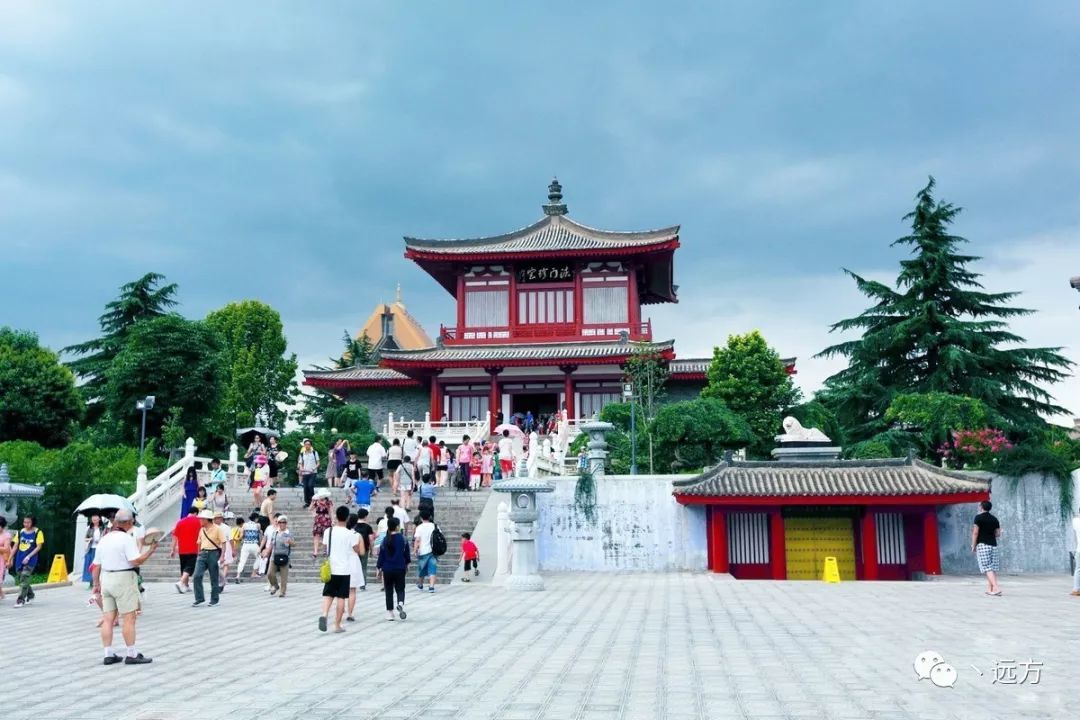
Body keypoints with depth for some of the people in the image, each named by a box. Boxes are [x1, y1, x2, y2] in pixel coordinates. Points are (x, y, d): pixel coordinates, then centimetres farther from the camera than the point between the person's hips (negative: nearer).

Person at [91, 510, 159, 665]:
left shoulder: (104, 539, 10)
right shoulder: (127, 538, -12)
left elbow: (96, 565, 12)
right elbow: (136, 561, -19)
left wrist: (96, 584, 20)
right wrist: (151, 550, -8)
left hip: (106, 579, 7)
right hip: (123, 579, -7)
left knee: (108, 619, 9)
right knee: (129, 618, -1)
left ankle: (108, 654, 12)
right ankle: (132, 654, 3)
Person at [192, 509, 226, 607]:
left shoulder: (217, 529, -7)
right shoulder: (201, 530, 12)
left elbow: (223, 543, -9)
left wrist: (222, 556, -16)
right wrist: (199, 554, 20)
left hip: (213, 553, -5)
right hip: (203, 554, 5)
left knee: (214, 578, 2)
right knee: (197, 576, -6)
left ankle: (214, 600, 12)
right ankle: (199, 598, 5)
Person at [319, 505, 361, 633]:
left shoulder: (328, 531, 0)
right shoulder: (350, 534, -9)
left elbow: (325, 548, 9)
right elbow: (357, 551, -3)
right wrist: (359, 542, 13)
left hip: (330, 569, 2)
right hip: (344, 570, -2)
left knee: (328, 595, 10)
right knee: (341, 597, 5)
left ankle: (324, 615, -17)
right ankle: (337, 625, 7)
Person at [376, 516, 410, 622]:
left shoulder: (385, 540, -2)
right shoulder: (403, 539, -4)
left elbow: (381, 555, 0)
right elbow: (406, 553, 4)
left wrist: (379, 569, 8)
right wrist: (407, 564, 21)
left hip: (387, 569, 1)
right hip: (400, 569, -1)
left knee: (389, 591, 11)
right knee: (400, 589, 9)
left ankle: (389, 613, 11)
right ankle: (401, 603, -20)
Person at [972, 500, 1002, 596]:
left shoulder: (978, 517, -5)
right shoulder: (994, 519, 12)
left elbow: (975, 532, -10)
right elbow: (998, 534, 12)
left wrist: (973, 546, -3)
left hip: (982, 544, -6)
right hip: (993, 545, 6)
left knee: (987, 568, -8)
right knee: (993, 568, 7)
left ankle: (996, 588, -20)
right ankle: (989, 589, 9)